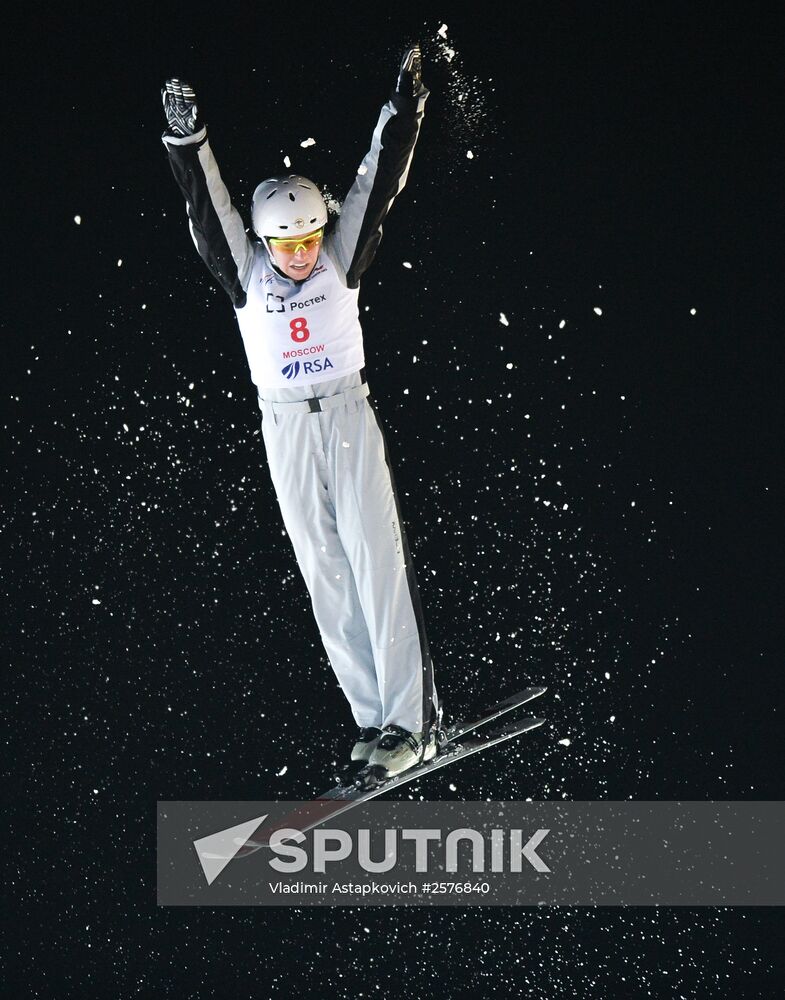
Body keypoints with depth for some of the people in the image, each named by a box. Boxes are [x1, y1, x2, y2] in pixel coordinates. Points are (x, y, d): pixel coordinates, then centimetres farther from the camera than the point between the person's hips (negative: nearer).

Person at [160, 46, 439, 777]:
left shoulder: (341, 262, 1)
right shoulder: (247, 274, 3)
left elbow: (376, 187, -3)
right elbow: (209, 211, -7)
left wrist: (403, 110, -8)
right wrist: (186, 142, -19)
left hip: (348, 417, -2)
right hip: (285, 431, 2)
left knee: (377, 560, -10)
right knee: (324, 572, 1)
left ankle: (410, 720, -14)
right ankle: (372, 717, 4)